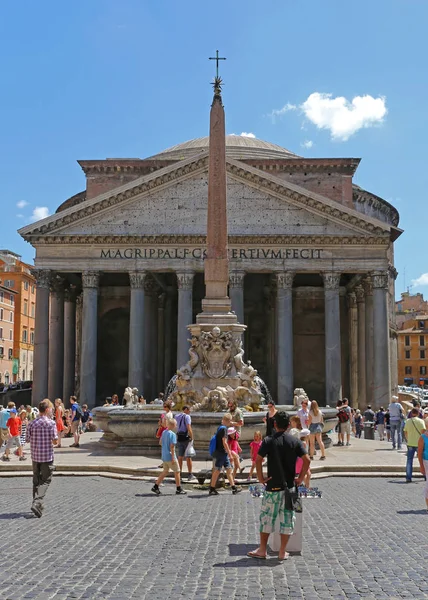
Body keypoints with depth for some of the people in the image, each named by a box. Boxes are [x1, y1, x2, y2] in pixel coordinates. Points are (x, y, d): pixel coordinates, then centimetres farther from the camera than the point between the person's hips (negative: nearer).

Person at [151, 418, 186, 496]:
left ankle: (155, 487, 13)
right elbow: (172, 447, -21)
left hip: (164, 456, 8)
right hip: (170, 456, -8)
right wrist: (173, 458, -18)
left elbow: (161, 442, 15)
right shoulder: (172, 434, -19)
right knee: (177, 472, 7)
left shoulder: (164, 432, 5)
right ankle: (179, 489, 14)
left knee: (165, 471, 17)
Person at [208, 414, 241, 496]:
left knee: (229, 469, 10)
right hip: (221, 453, -10)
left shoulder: (220, 428, 13)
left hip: (223, 454, 10)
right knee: (217, 471, -3)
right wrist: (230, 454, -18)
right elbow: (224, 442, -21)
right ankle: (212, 489, 4)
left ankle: (233, 488, 14)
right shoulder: (224, 428, -16)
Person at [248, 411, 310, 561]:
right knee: (287, 518, 9)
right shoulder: (295, 441, 0)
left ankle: (262, 550, 16)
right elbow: (307, 460, -7)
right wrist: (300, 478, 2)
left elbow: (258, 460, -14)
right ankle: (282, 552, 13)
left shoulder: (269, 441, -6)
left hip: (273, 486, -2)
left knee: (266, 517, 10)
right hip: (290, 486, 2)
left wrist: (260, 477, -3)